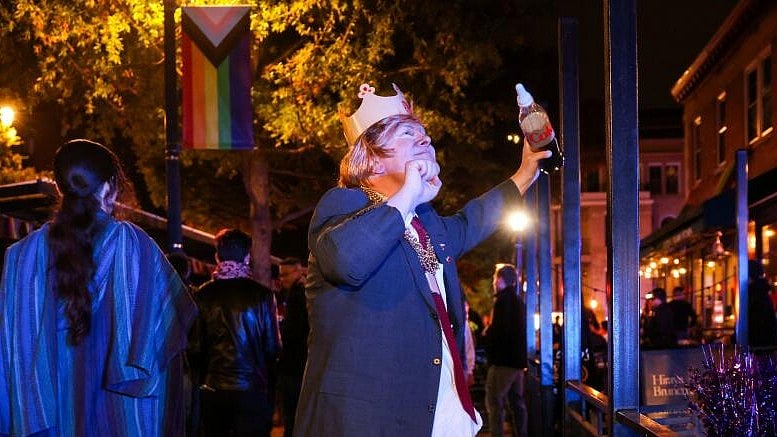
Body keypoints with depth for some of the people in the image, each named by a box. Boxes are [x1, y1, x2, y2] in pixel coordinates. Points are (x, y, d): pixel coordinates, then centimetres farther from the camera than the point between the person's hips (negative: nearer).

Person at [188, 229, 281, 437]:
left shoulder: (203, 295, -2)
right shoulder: (261, 294, -6)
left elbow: (195, 347, -2)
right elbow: (273, 347, -5)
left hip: (212, 390, 3)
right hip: (252, 389, -2)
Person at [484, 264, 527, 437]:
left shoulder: (503, 299, -11)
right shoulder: (519, 301, 16)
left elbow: (497, 330, -20)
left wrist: (487, 332, -1)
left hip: (503, 359, -9)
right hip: (518, 359, 9)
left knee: (494, 402, -8)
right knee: (517, 402, 12)